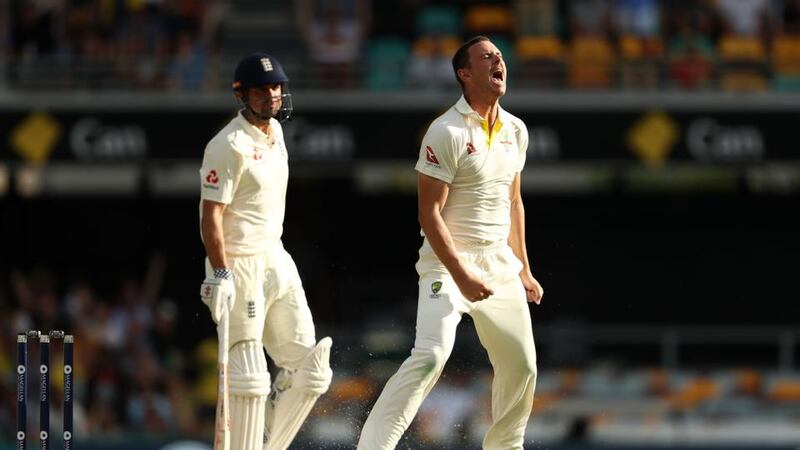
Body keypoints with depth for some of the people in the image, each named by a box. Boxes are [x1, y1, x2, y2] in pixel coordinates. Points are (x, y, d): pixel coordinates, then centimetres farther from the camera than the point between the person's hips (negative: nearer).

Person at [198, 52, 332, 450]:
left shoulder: (274, 131, 12)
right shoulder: (230, 146, -15)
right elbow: (211, 215, -19)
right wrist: (221, 275, -27)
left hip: (276, 260, 9)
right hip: (240, 267, -9)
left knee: (309, 372, 5)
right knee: (249, 380, -10)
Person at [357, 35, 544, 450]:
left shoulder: (515, 131, 9)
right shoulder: (447, 132, -14)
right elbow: (429, 213, -16)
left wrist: (523, 270, 19)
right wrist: (461, 276, -23)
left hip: (499, 261, 7)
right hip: (449, 261, -7)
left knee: (522, 366, 10)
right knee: (430, 357, -23)